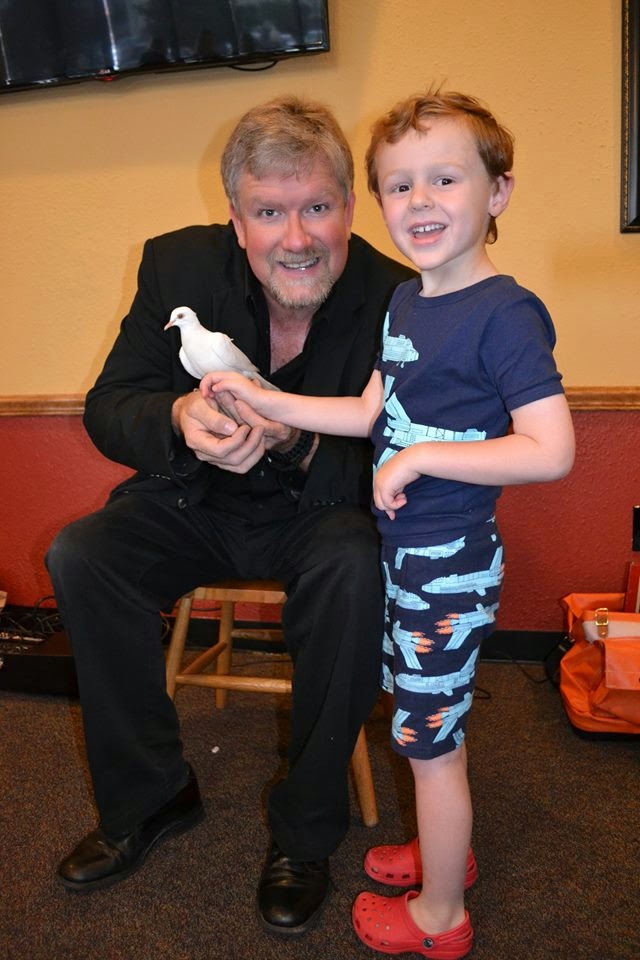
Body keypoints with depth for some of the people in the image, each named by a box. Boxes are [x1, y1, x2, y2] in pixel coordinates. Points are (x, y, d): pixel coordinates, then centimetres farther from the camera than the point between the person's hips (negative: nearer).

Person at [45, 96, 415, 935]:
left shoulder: (394, 300, -18)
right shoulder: (179, 266, -11)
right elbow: (107, 409, -10)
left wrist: (295, 444, -37)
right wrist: (179, 420, -34)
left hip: (320, 511, -2)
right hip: (197, 503, 3)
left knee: (357, 568, -32)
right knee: (78, 557, -17)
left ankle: (305, 831, -9)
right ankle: (149, 797, 3)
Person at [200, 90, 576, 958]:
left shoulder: (505, 313, -20)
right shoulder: (406, 302, 6)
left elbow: (552, 450, -25)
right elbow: (369, 412, 11)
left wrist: (421, 456, -25)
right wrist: (262, 401, 5)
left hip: (451, 565, -8)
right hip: (406, 550, 8)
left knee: (429, 738, 8)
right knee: (419, 713, 23)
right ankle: (447, 849, 49)